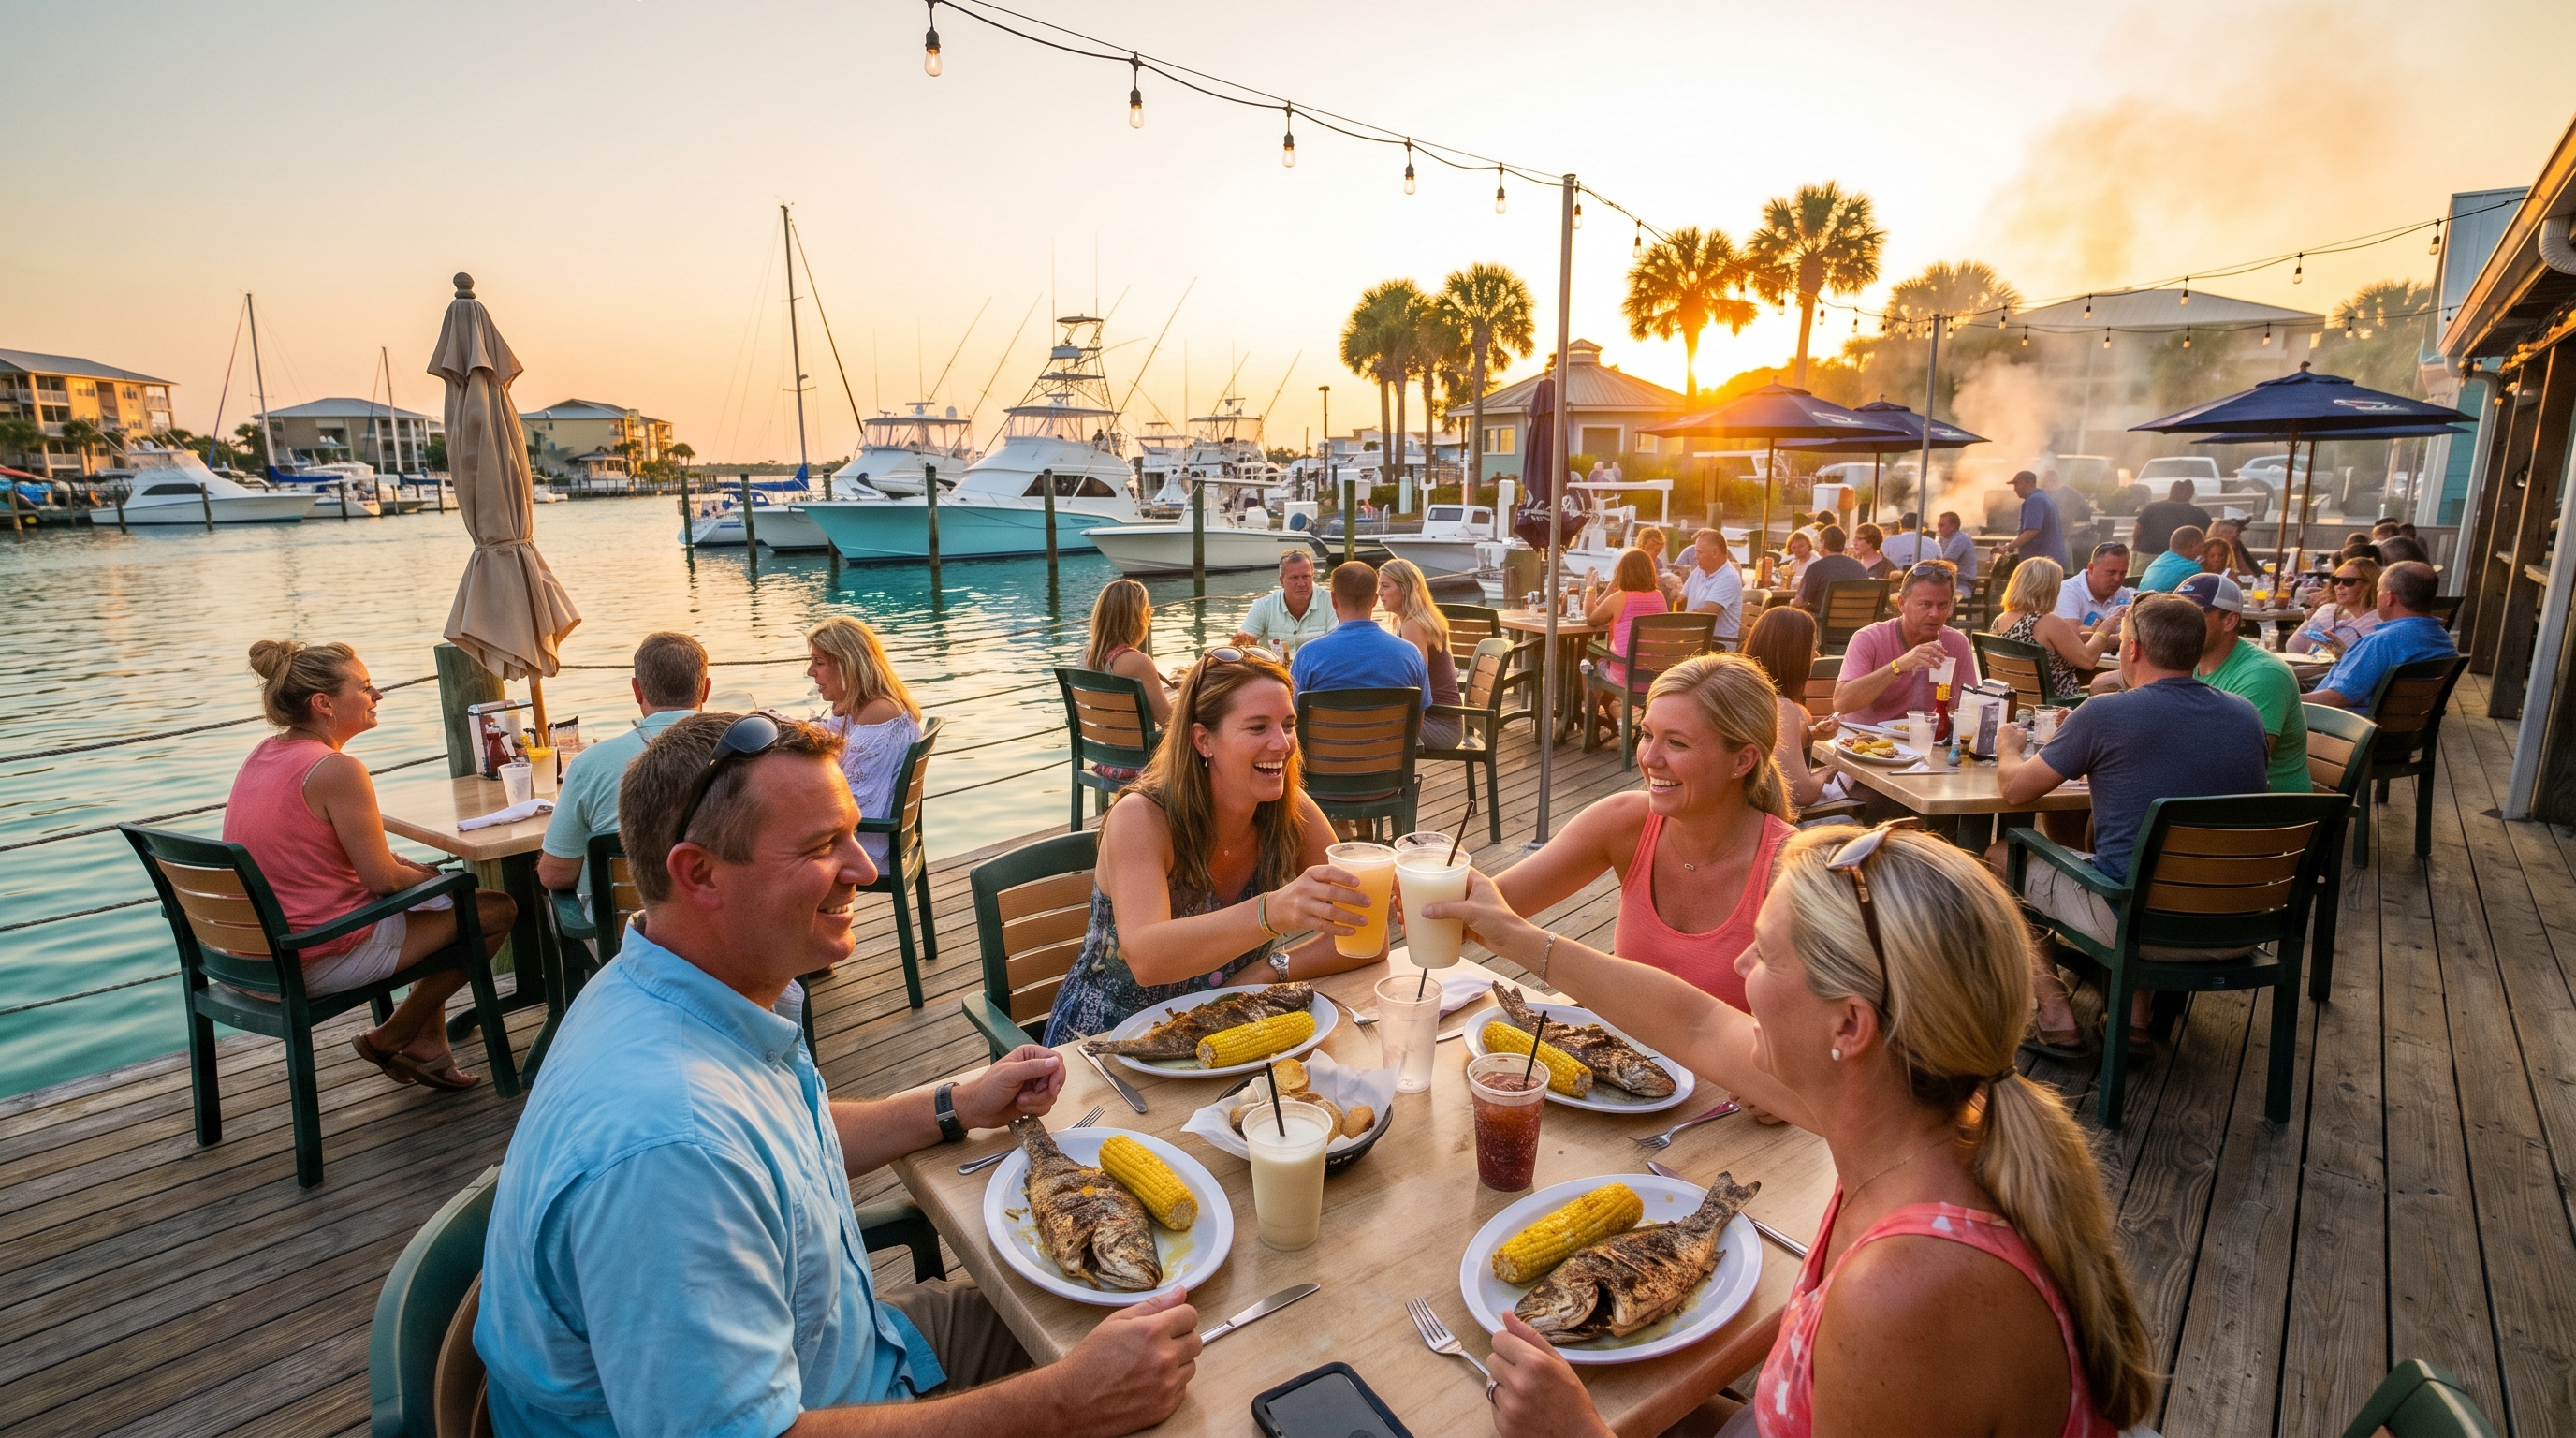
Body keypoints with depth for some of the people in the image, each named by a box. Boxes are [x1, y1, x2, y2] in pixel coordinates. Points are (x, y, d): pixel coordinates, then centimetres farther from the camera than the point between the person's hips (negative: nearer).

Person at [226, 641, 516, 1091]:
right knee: (498, 910, 0)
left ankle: (426, 1044, 30)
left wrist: (408, 869, 6)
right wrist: (430, 879, 1)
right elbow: (382, 878, -20)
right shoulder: (336, 770, -23)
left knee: (427, 881, 29)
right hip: (320, 962, -10)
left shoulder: (262, 754, 5)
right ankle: (392, 1038, 14)